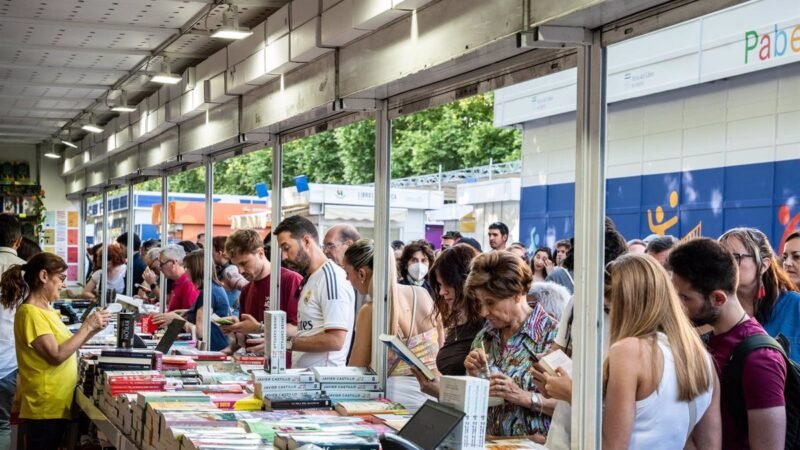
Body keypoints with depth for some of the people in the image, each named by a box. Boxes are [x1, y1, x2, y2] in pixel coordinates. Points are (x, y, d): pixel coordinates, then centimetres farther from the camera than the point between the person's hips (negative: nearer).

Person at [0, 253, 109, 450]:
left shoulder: (46, 309, 11)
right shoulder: (30, 313, -17)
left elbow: (66, 344, 15)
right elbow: (57, 355, -22)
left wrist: (93, 329, 3)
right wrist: (87, 326, -16)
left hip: (58, 404, 9)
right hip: (45, 408, -9)